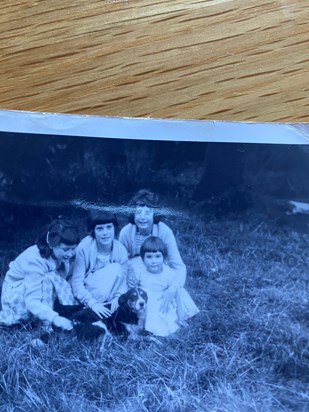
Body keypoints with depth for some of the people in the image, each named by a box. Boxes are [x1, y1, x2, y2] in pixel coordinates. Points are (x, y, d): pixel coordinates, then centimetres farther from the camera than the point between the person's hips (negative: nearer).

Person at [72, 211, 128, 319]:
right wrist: (92, 303, -33)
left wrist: (117, 298, -31)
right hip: (87, 293, -3)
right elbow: (77, 282, -21)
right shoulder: (84, 248, -20)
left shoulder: (121, 250, -10)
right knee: (115, 268, -26)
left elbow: (122, 280, -11)